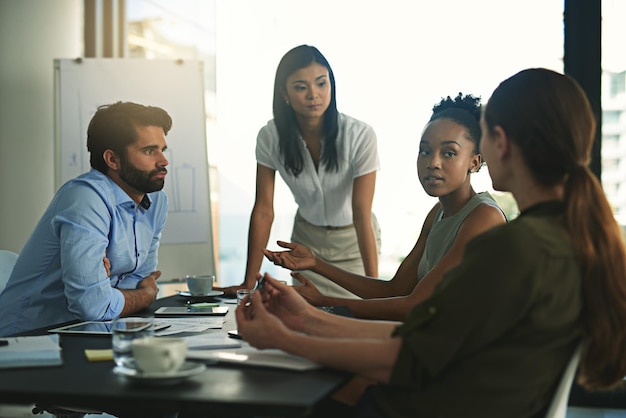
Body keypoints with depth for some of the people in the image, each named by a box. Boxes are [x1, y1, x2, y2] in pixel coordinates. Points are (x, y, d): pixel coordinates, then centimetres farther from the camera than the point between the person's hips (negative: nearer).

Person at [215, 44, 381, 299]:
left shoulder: (360, 136, -26)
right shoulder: (270, 137, -17)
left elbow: (362, 215, -28)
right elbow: (264, 210, -15)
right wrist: (249, 282, -16)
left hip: (353, 240, -2)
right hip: (306, 237, 2)